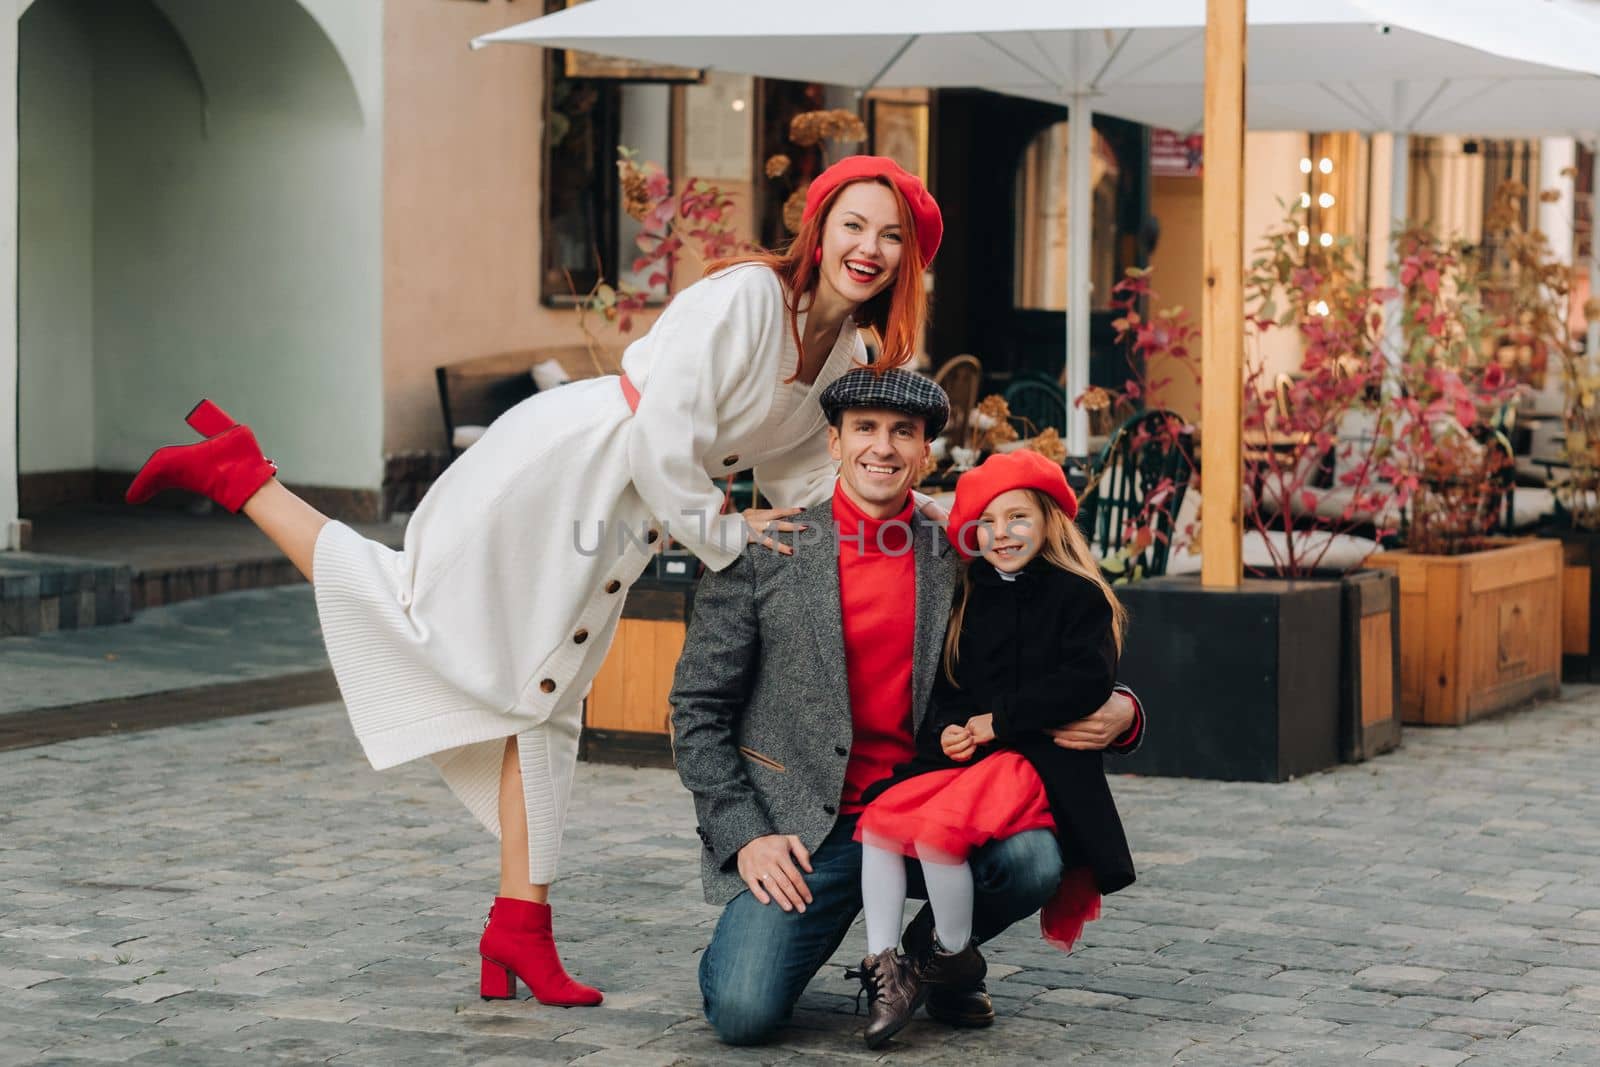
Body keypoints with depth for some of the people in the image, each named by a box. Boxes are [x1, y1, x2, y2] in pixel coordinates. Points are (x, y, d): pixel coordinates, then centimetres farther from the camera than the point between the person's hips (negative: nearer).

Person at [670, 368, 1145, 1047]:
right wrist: (744, 836, -9)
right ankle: (754, 936, 17)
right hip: (803, 831, -2)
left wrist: (1115, 713, -11)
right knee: (744, 1014, -22)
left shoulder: (960, 563, 5)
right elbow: (699, 708, 1)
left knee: (1032, 859, -28)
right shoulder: (765, 555, -1)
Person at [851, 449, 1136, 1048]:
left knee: (939, 829, -30)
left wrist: (996, 722, -14)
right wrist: (944, 732, -6)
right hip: (957, 754, 6)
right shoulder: (967, 601, 17)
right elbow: (938, 684, 18)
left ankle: (954, 955, -7)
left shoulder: (1078, 596, 0)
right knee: (881, 819, -18)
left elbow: (1087, 682, -13)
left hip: (1035, 758, -6)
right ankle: (882, 966, -15)